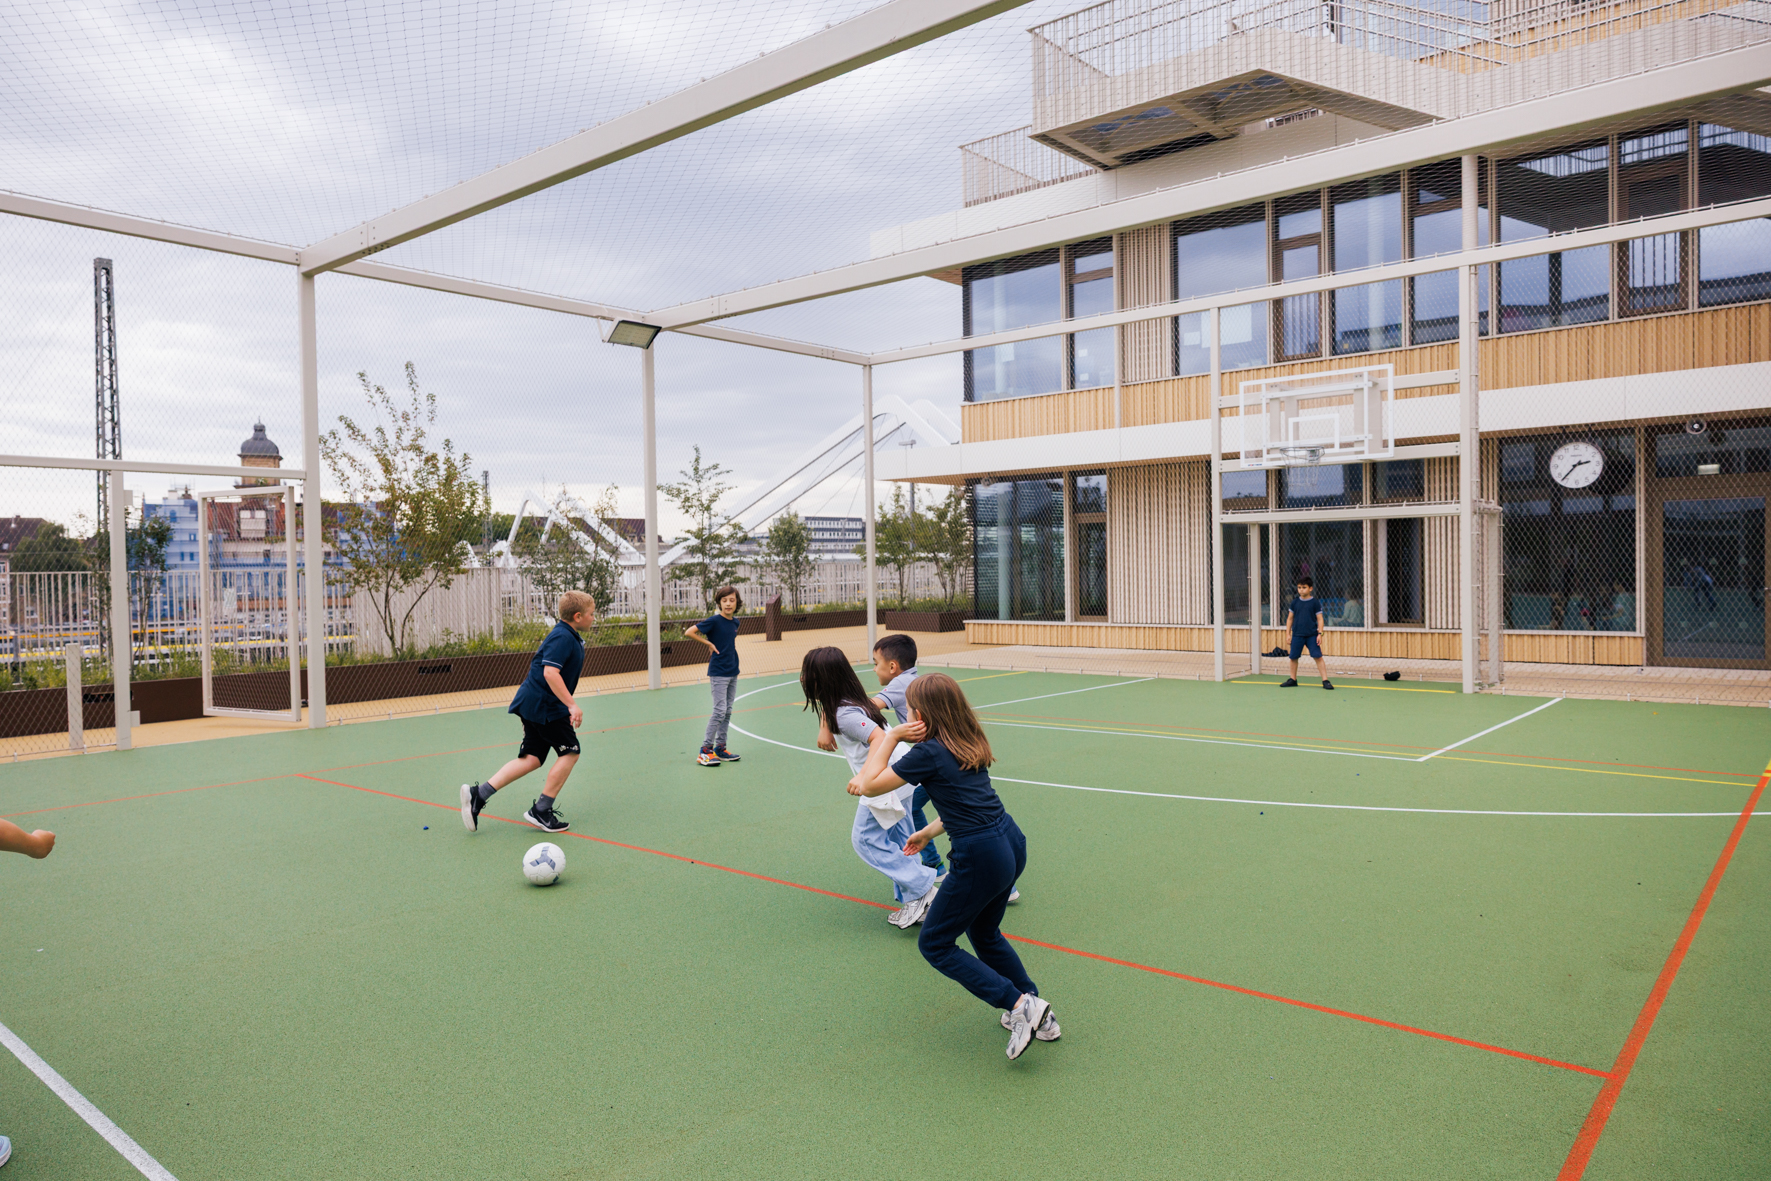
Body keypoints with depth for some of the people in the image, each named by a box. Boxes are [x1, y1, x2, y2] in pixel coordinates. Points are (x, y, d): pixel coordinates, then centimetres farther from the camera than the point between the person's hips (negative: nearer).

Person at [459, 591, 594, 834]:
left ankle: (478, 794, 3)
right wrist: (571, 705, -29)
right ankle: (541, 811, 2)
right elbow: (550, 672, -28)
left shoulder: (567, 636, 16)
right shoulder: (563, 637, -16)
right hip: (544, 706, -10)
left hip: (532, 704, 10)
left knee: (532, 759, 8)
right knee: (570, 752, -2)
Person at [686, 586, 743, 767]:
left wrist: (732, 650, 12)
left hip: (732, 672, 7)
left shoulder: (735, 623, 8)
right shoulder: (714, 621, -12)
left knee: (727, 711, 10)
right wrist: (709, 643, -11)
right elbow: (689, 632, -13)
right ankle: (705, 750, -4)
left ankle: (720, 748, 18)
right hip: (718, 673, -7)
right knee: (720, 711, -10)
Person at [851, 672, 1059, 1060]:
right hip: (1011, 842, 9)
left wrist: (890, 736, 2)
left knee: (935, 945, 9)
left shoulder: (929, 754, -13)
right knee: (984, 933, 29)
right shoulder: (969, 744, 12)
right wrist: (928, 833, 24)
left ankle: (1020, 1003, 0)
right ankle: (1039, 1016, 31)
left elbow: (869, 785, -4)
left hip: (981, 857, -9)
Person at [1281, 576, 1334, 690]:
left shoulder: (1315, 602, -2)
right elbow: (1290, 618, 12)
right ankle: (1292, 680, 22)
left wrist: (1320, 634, -8)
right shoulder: (1295, 602, 6)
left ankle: (1325, 681, -6)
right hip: (1297, 635, 3)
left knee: (1318, 657, -9)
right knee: (1293, 657, 7)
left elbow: (1320, 619, 0)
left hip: (1312, 635, -3)